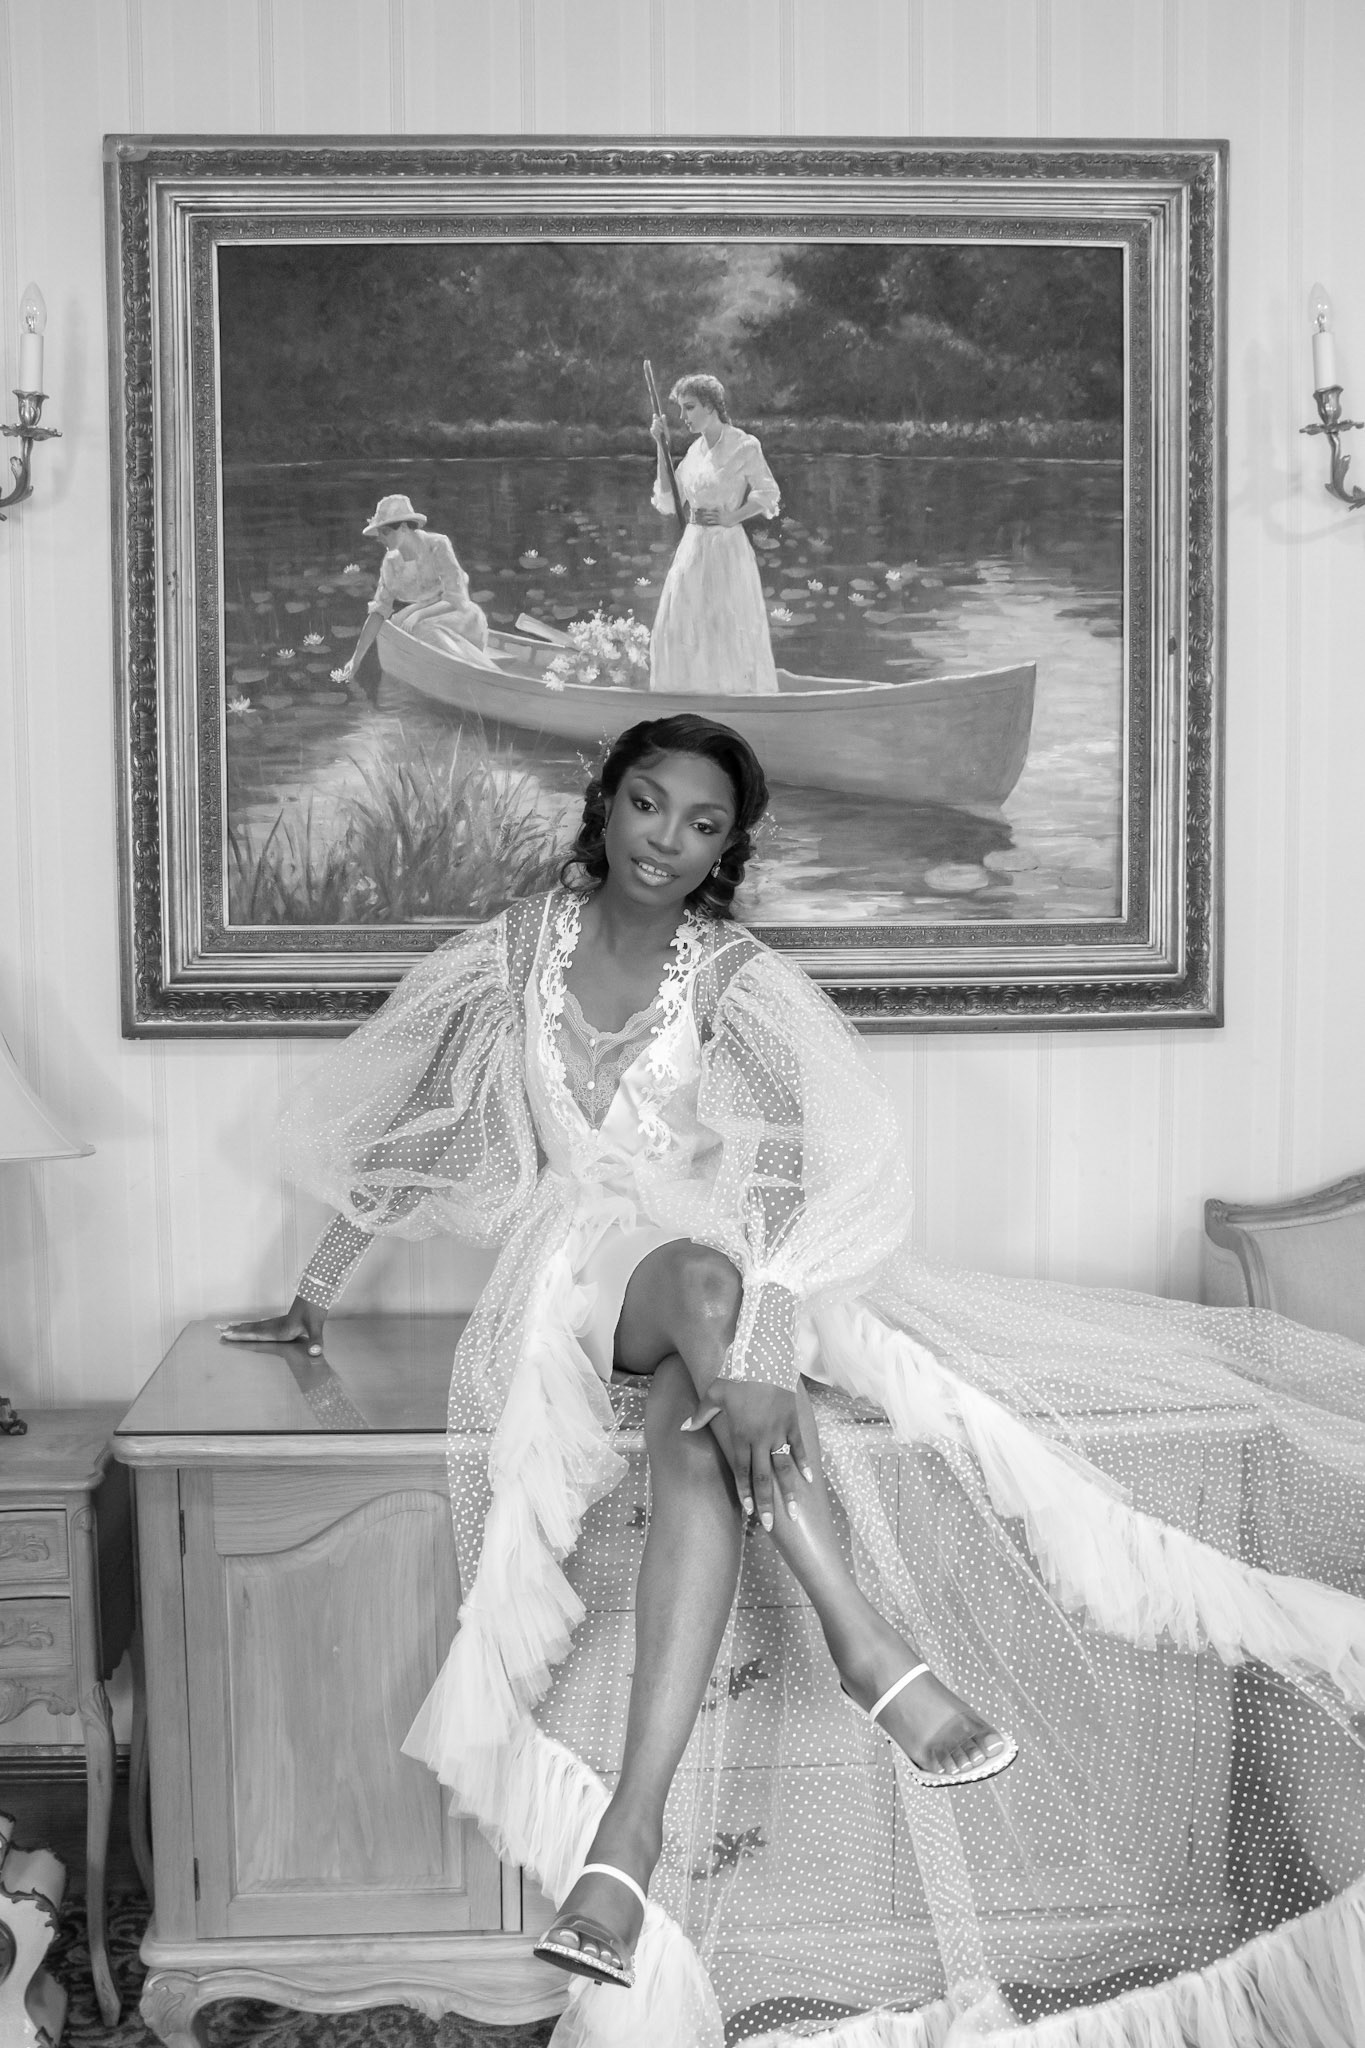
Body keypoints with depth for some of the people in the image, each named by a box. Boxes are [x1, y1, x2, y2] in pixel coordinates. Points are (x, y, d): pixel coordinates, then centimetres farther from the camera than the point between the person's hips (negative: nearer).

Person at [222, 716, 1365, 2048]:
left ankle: (631, 1829, -41)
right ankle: (868, 1644, -38)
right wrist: (309, 1302, 13)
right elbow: (381, 1131, 12)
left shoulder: (741, 982, -3)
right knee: (702, 1276, -36)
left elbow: (852, 1168, -18)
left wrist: (763, 1338, -34)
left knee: (702, 1431, -36)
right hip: (575, 1276, 0)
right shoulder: (507, 959, 3)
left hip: (731, 1273, 0)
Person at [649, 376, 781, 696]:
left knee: (731, 630, -4)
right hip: (693, 546, 7)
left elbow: (769, 495, -2)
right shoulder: (695, 450, 11)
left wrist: (730, 518, -13)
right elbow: (668, 498, 10)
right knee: (678, 630, 5)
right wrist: (662, 447, 5)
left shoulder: (744, 446, -7)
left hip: (727, 546, -7)